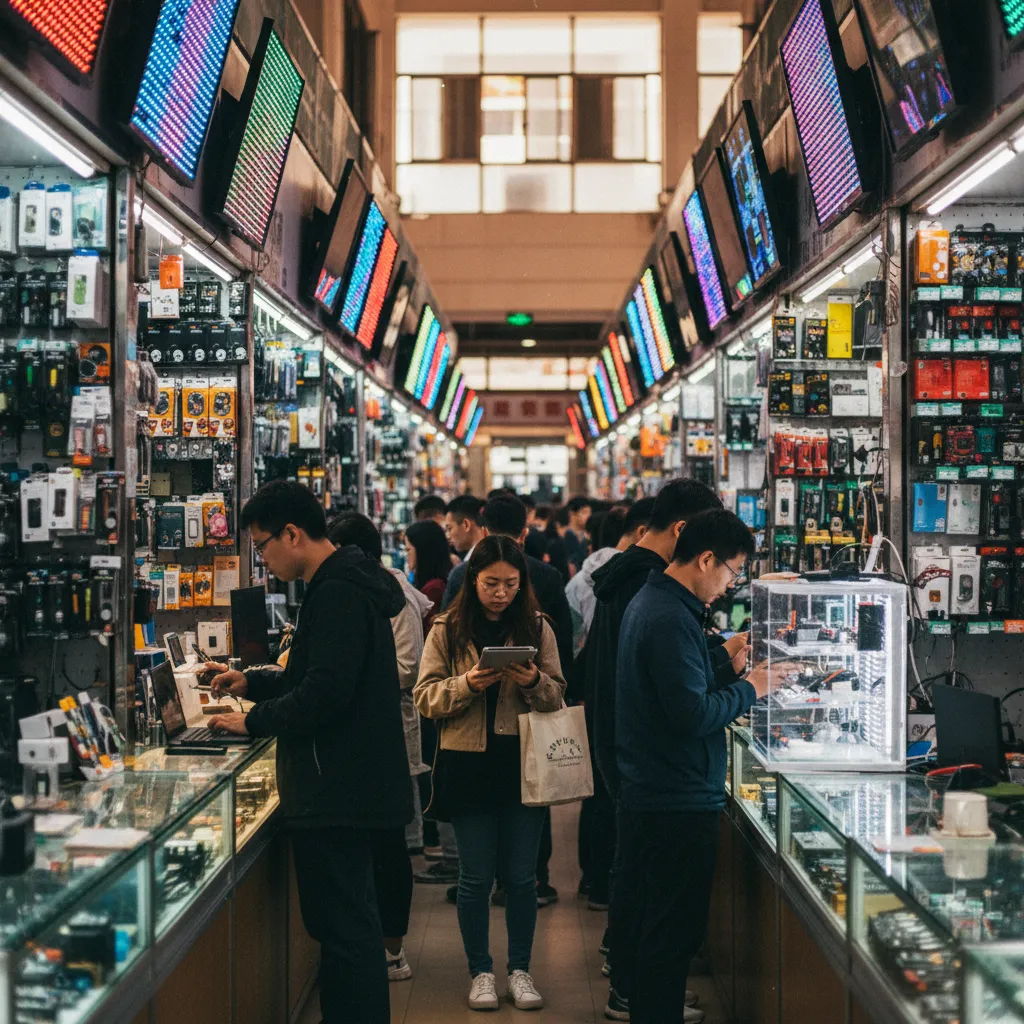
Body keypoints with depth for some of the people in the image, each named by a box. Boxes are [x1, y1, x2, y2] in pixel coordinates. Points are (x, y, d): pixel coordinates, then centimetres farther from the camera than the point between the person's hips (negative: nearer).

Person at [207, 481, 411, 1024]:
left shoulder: (337, 593, -18)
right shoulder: (347, 584, 16)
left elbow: (326, 691, -25)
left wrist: (254, 721, -13)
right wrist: (252, 681, 21)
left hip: (336, 790, -11)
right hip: (351, 785, 11)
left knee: (342, 927, -6)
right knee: (351, 923, 18)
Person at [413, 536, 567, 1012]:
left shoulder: (537, 627, 4)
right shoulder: (447, 629, 0)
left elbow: (557, 697, 7)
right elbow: (425, 698, -2)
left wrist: (534, 682, -15)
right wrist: (467, 684, -19)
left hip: (524, 764, 1)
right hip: (469, 767, -1)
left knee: (521, 876, 6)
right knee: (476, 877, 6)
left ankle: (520, 969, 22)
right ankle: (481, 972, 21)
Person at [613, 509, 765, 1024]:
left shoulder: (650, 602, 12)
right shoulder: (670, 619, -22)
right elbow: (693, 715, -26)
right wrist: (750, 689, -13)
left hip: (645, 792, 11)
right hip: (678, 801, -11)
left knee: (646, 916, 21)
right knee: (672, 928, -1)